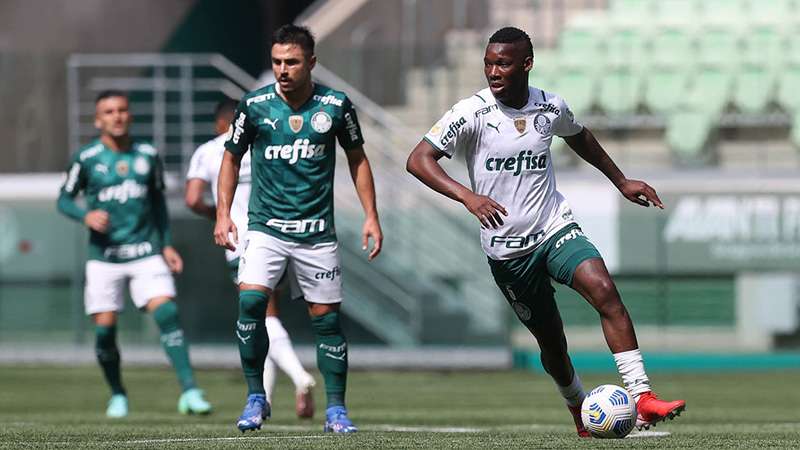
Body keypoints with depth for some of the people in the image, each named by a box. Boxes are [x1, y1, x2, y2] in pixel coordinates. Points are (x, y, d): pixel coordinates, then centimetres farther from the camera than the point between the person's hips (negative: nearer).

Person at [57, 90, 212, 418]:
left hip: (146, 253, 1)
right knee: (105, 329, -1)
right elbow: (64, 200, 7)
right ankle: (117, 395, 22)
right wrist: (86, 216, -14)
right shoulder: (86, 158, -1)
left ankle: (189, 391, -18)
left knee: (167, 313, -16)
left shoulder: (148, 155, 7)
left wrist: (167, 244, 14)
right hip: (104, 257, -1)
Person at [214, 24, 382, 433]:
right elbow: (232, 157, 10)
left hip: (316, 233, 0)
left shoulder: (335, 105, -2)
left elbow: (357, 158, 10)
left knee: (326, 318, 1)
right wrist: (223, 213, 1)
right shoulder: (254, 105, -3)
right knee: (250, 300, -19)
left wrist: (371, 216, 5)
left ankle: (336, 409, 13)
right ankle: (255, 398, -7)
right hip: (265, 227, 0)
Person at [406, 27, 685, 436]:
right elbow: (418, 160, -18)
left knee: (604, 291, -24)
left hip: (556, 228, 1)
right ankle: (583, 418, 31)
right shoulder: (471, 113, -12)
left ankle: (643, 401, -27)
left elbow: (579, 137, 24)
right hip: (505, 248, -1)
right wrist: (467, 196, -32)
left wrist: (621, 182, 28)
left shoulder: (551, 107, 0)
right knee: (551, 342, 6)